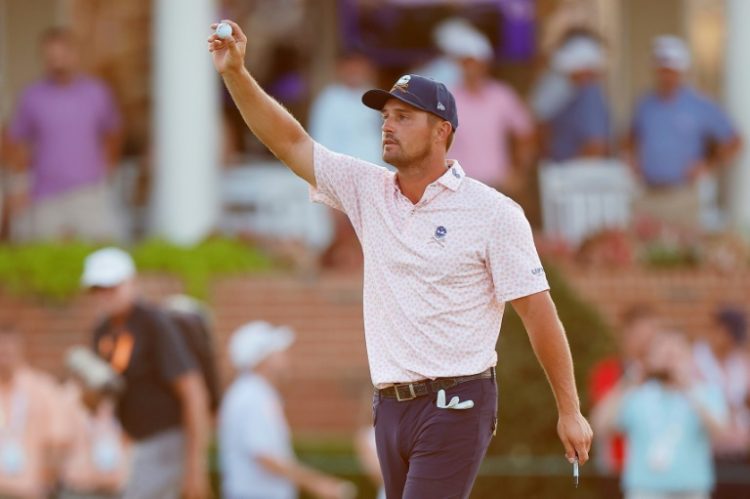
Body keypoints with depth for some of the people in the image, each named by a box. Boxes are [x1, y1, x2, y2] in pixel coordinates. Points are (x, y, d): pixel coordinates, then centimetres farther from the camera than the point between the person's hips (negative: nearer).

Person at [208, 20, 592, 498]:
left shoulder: (493, 212, -6)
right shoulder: (368, 191, 10)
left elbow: (538, 311, -6)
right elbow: (291, 142, 9)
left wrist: (570, 411, -8)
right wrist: (236, 74, -5)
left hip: (456, 405, -6)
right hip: (391, 404, 6)